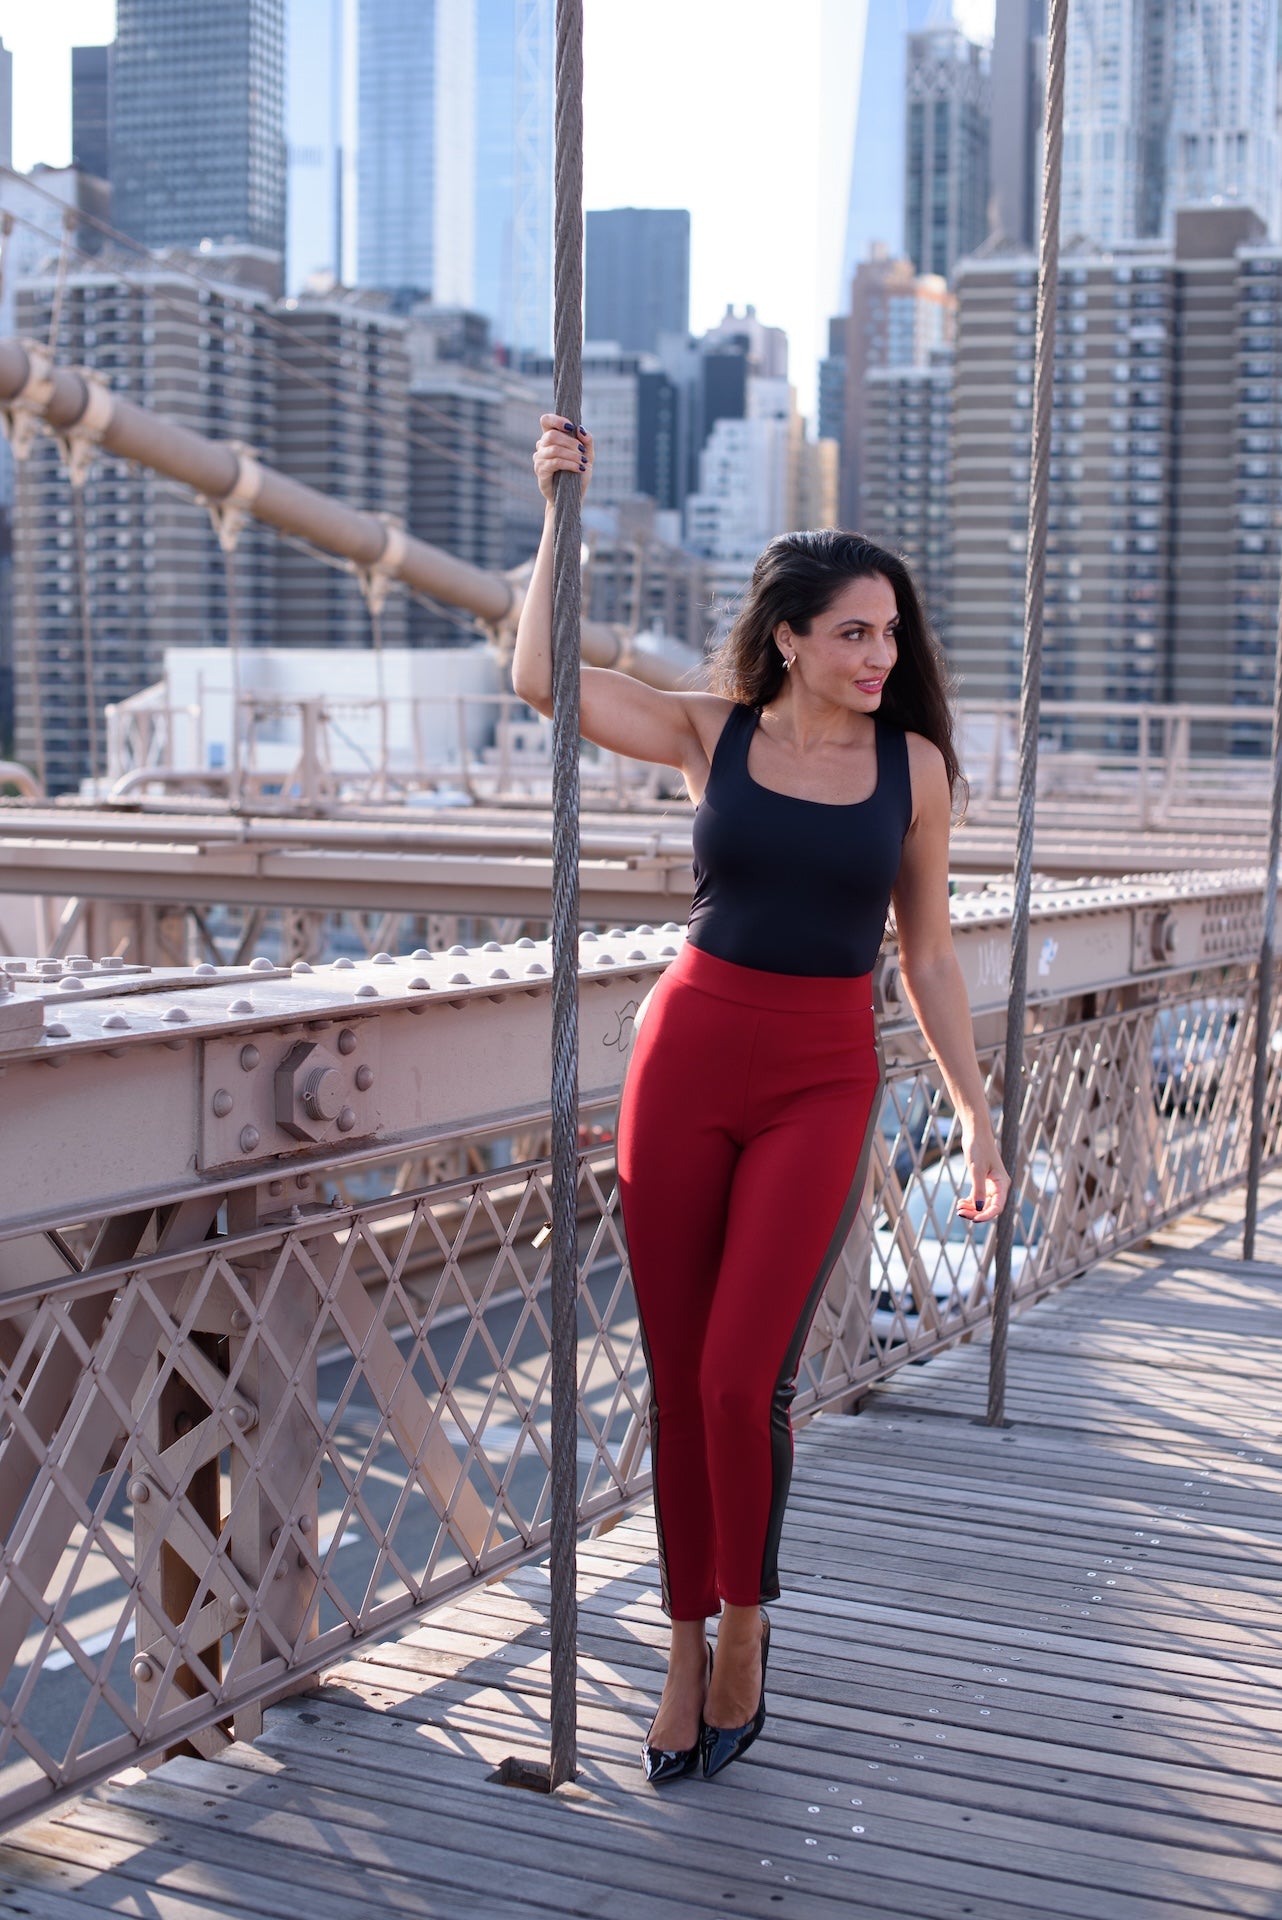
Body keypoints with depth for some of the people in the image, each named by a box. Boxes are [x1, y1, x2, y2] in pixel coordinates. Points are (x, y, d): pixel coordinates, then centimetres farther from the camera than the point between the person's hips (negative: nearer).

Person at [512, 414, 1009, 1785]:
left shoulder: (915, 764, 3)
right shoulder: (712, 735, 3)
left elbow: (928, 956, 8)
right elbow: (540, 679, 0)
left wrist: (974, 1113, 7)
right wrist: (559, 512, 1)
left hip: (821, 1080, -1)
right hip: (687, 1055, 1)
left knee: (742, 1377, -11)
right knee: (676, 1379, 5)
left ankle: (743, 1627, 14)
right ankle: (687, 1649, 21)